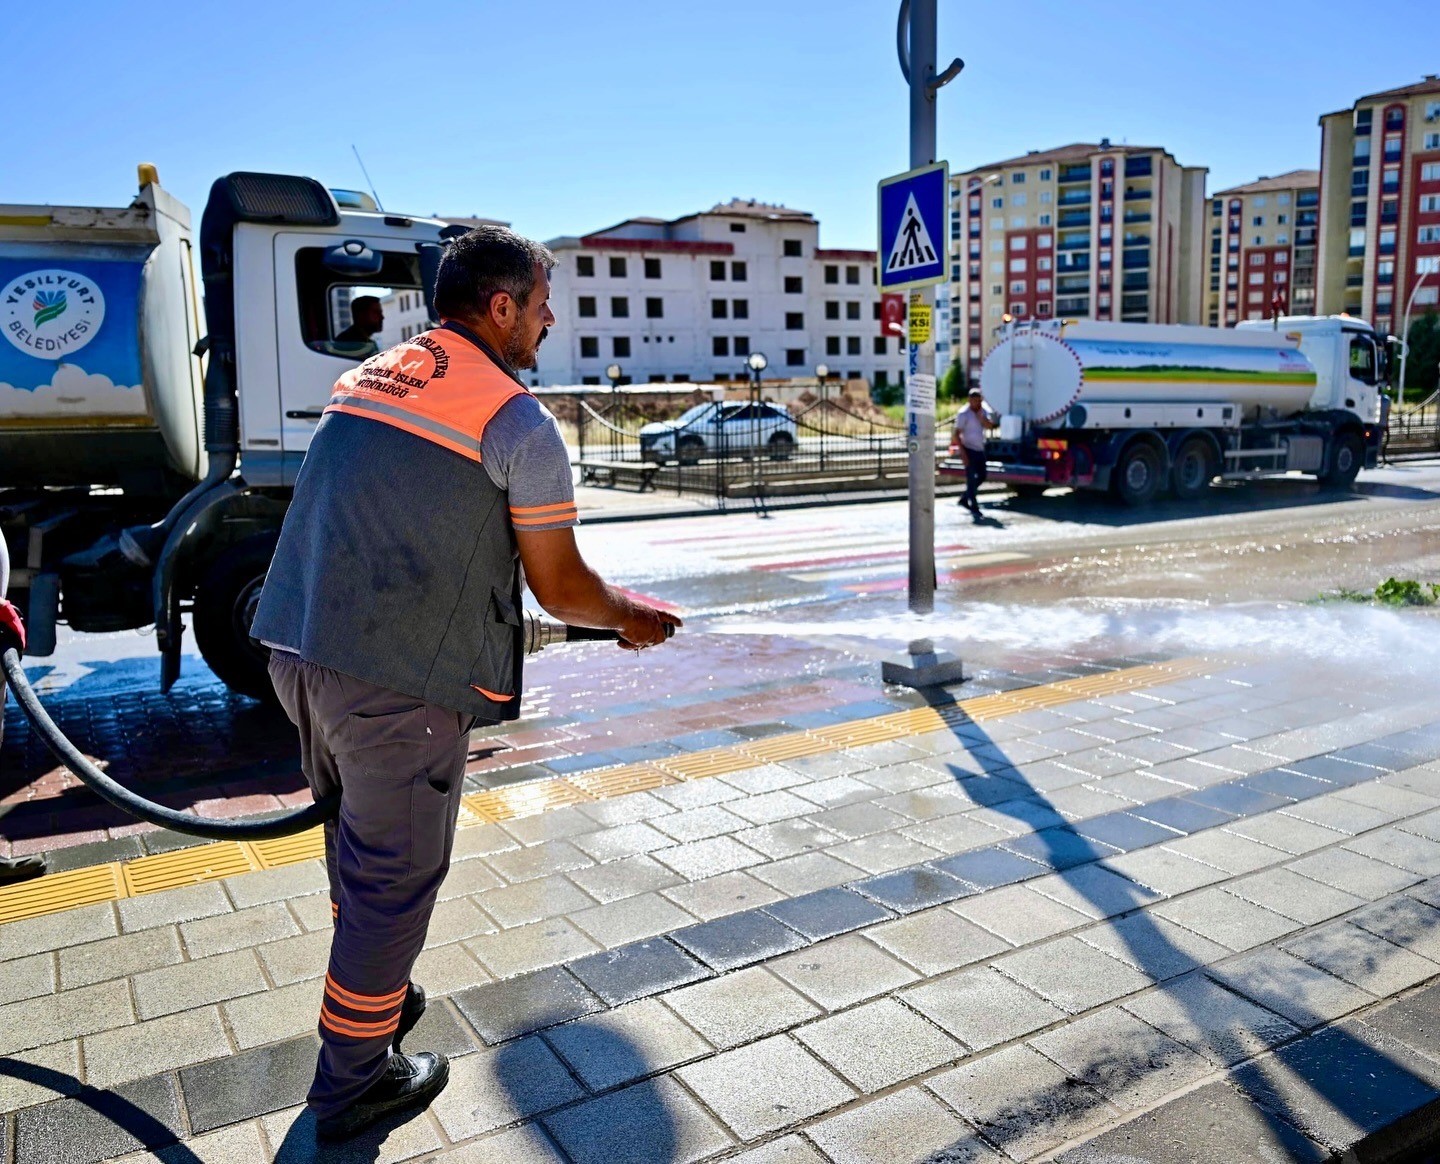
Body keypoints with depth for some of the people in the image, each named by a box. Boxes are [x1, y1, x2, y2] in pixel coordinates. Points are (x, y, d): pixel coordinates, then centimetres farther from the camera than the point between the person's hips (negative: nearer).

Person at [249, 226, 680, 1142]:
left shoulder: (366, 377, 16)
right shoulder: (520, 423, -8)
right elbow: (561, 588, -5)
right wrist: (630, 616, 17)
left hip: (297, 649, 8)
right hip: (401, 680, -8)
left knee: (359, 839, 25)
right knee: (396, 873, 8)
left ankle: (378, 994, 45)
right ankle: (354, 1080, 24)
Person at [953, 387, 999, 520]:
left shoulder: (984, 411, 6)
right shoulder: (963, 414, -12)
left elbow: (989, 425, -7)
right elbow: (957, 434, -15)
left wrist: (980, 415, -20)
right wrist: (962, 452, -21)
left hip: (980, 449, 7)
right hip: (969, 449, -7)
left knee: (982, 477, 14)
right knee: (971, 478, -7)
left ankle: (964, 498, 29)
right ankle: (974, 507, -3)